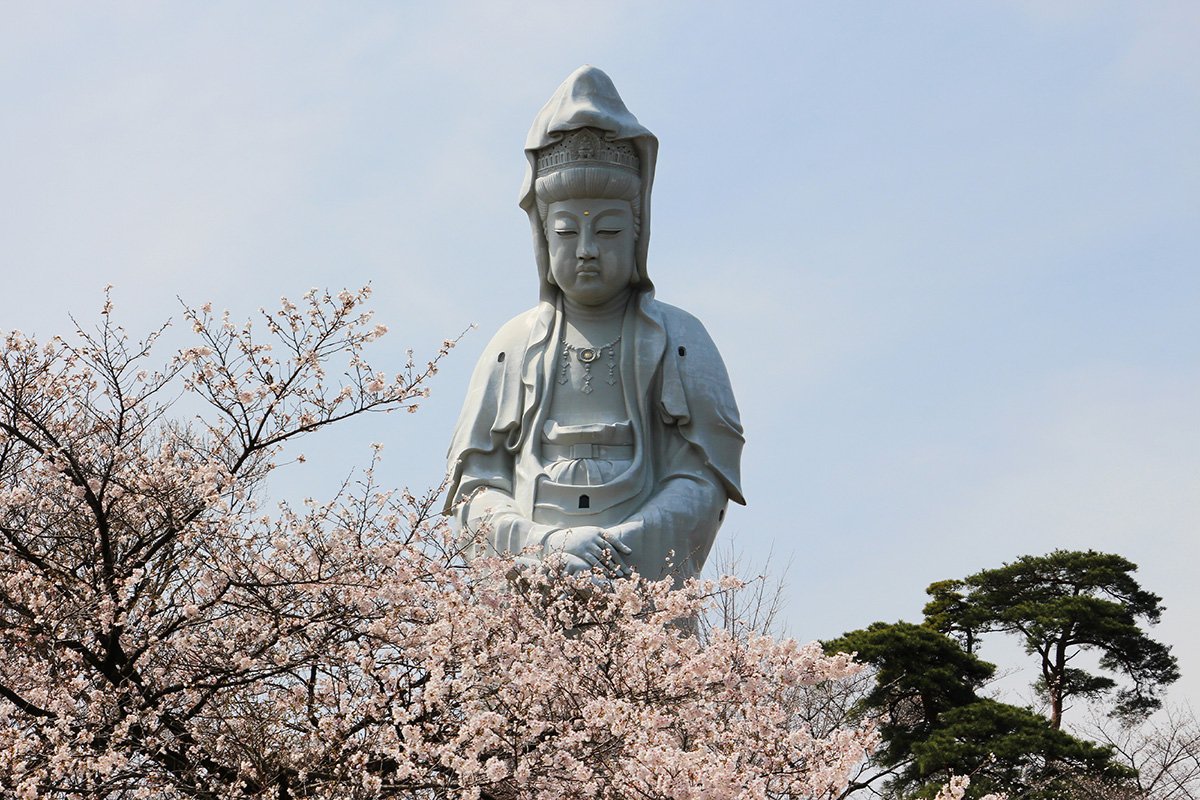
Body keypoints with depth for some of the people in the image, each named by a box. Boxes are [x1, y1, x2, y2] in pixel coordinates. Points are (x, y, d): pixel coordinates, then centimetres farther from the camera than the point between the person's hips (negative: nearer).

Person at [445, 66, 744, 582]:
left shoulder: (678, 341, 14)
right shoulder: (514, 346, 18)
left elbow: (702, 481, 4)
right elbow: (475, 487, 13)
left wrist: (619, 546, -12)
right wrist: (542, 545, -7)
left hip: (644, 594, -1)